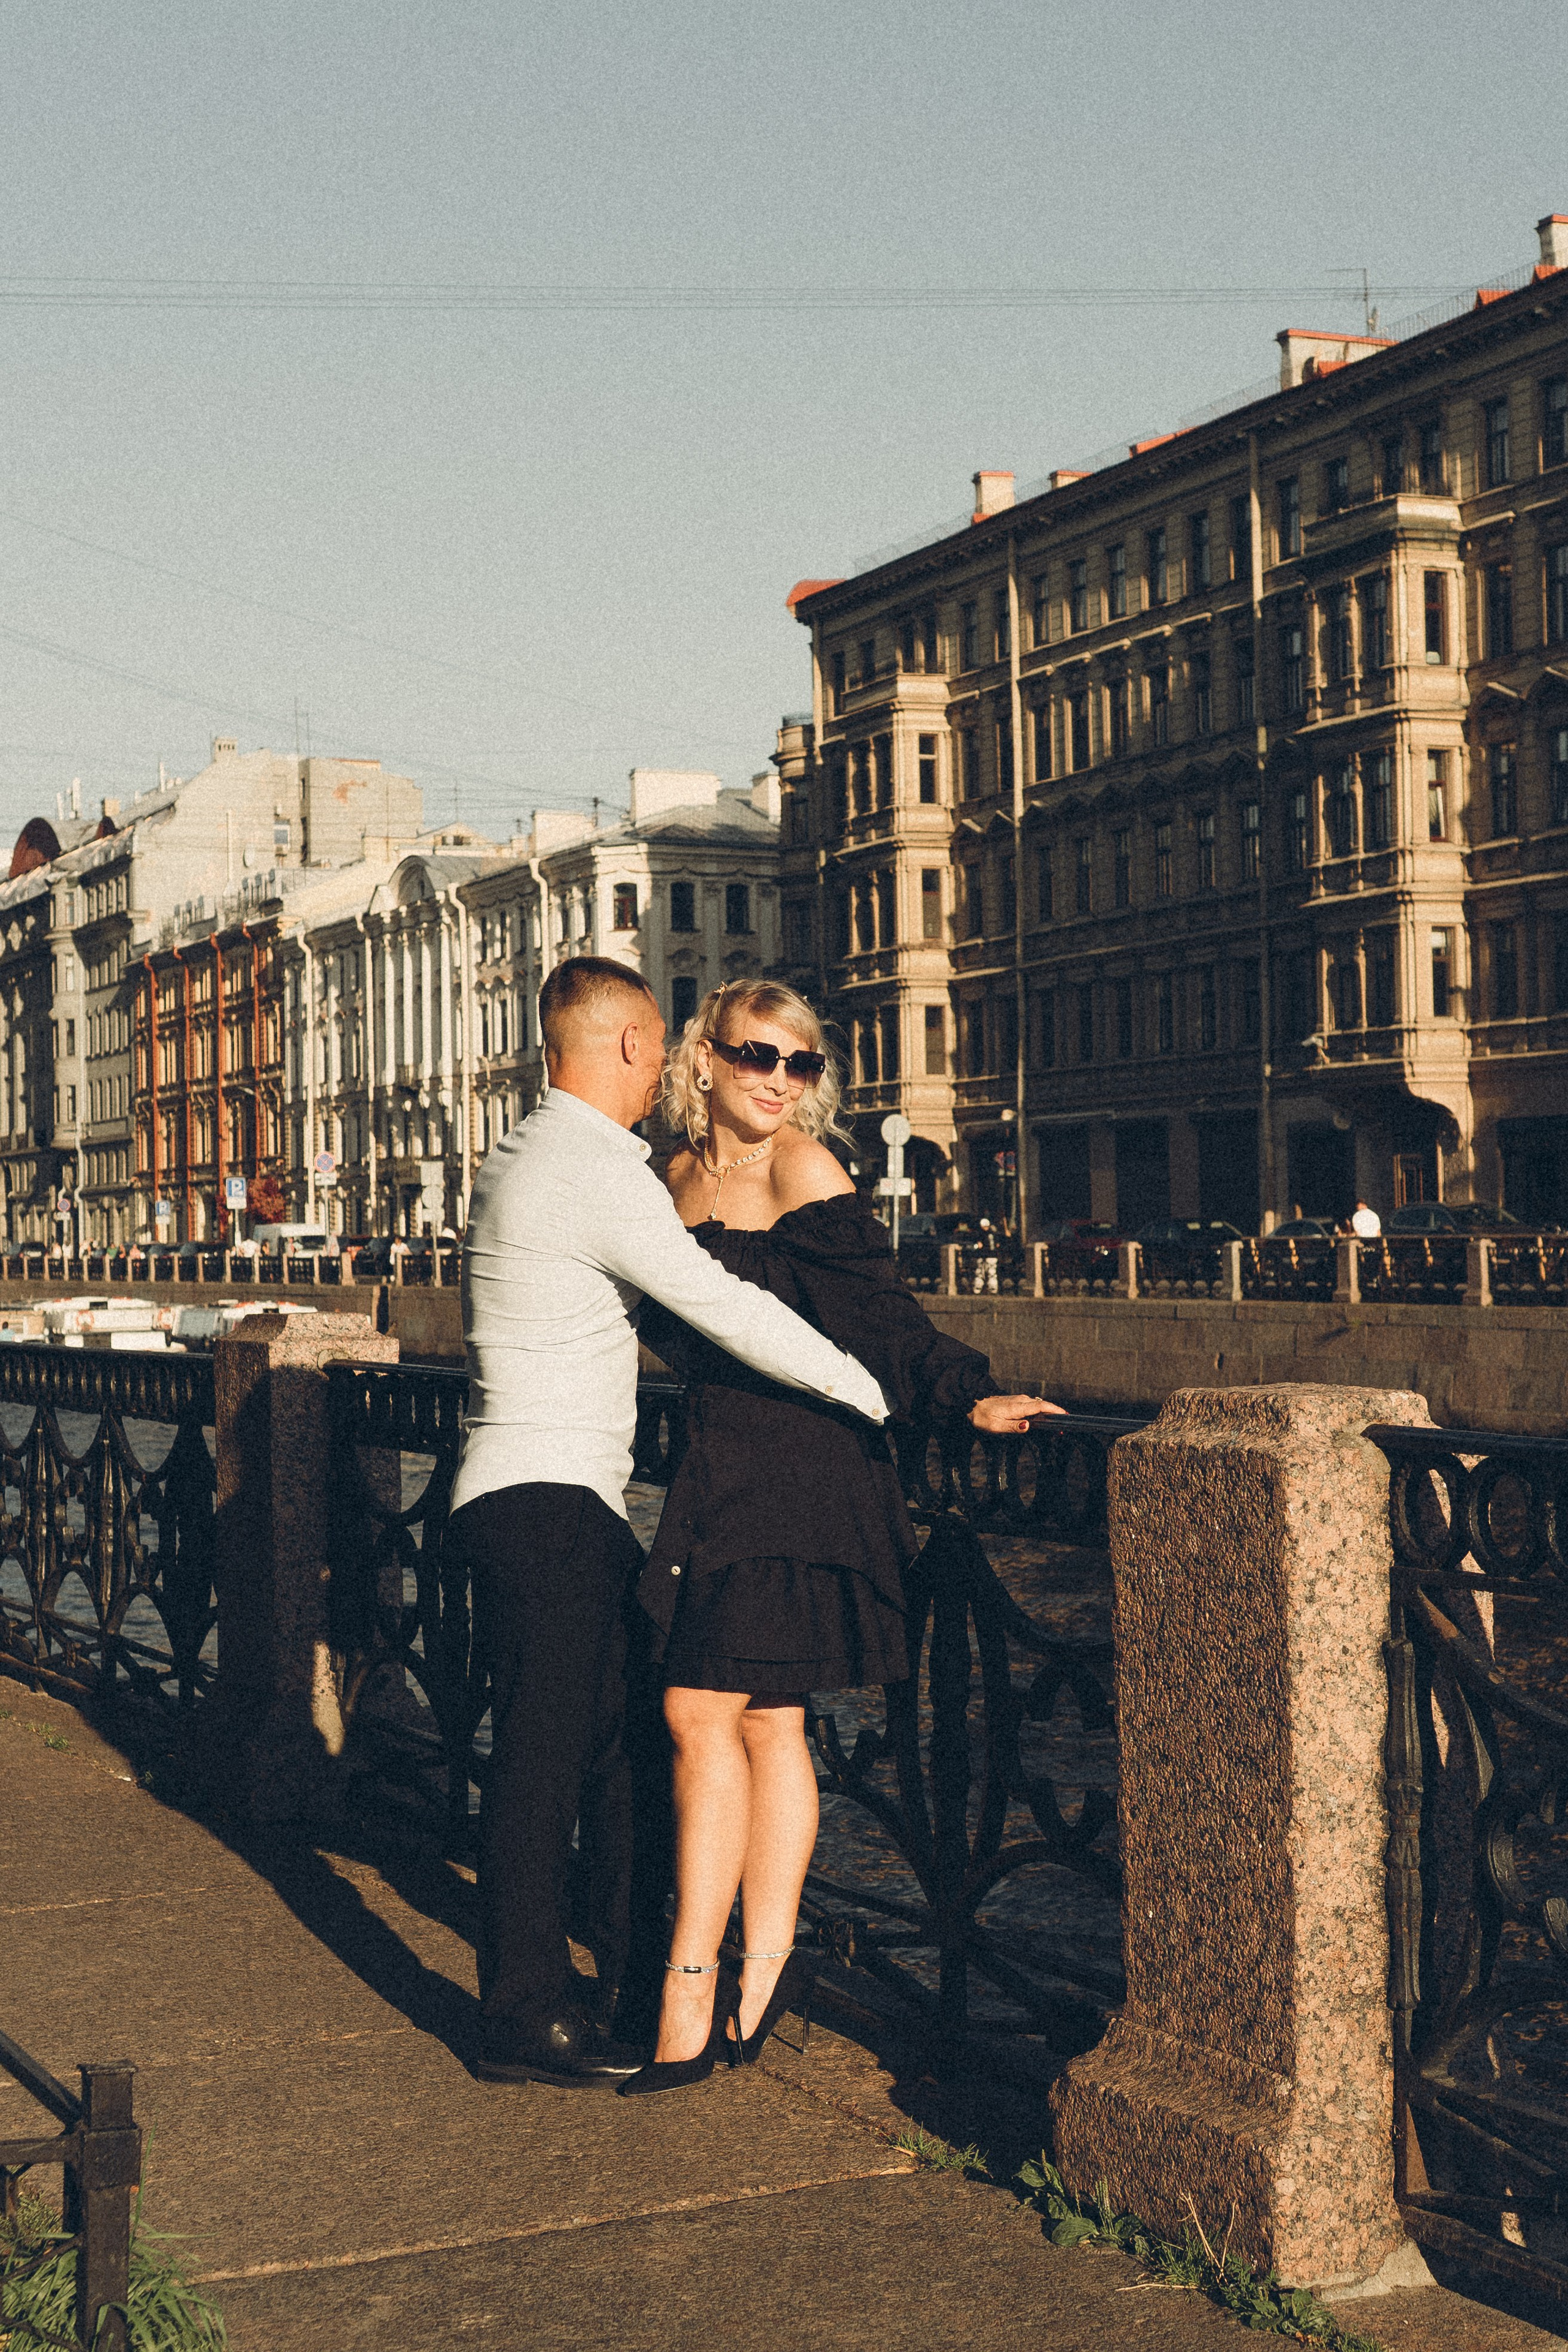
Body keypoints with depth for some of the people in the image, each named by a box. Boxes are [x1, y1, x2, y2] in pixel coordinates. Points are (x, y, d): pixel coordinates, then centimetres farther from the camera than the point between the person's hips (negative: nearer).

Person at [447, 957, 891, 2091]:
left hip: (577, 1501, 10)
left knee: (617, 1730, 16)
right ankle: (526, 2018, 0)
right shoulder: (592, 1169, -16)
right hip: (546, 1498, -10)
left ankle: (634, 1957, 27)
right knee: (544, 1752, -6)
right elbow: (720, 1305, -21)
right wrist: (872, 1390, -16)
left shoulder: (527, 1155, 16)